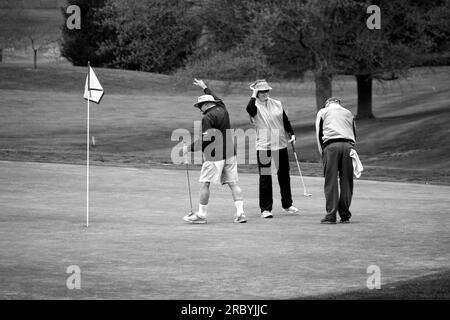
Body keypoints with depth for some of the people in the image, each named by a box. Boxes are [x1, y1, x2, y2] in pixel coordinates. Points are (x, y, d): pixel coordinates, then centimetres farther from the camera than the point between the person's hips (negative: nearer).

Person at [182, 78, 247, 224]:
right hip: (230, 153, 8)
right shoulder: (222, 109, 9)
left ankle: (201, 214, 2)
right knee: (233, 183, 7)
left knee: (204, 183, 0)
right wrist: (204, 88, 46)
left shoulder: (208, 118, -13)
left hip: (214, 155, -8)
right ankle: (240, 213, 0)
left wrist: (189, 148, -9)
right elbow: (217, 100, 33)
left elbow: (205, 140, -18)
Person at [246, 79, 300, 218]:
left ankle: (287, 204, 26)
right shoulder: (255, 106, -5)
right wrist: (253, 95, -19)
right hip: (263, 146, -4)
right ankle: (265, 209, 0)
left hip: (280, 144, 4)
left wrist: (291, 134, 3)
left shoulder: (277, 104, 9)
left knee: (284, 175, 13)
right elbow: (250, 109, -29)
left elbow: (285, 121, 15)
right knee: (265, 178, -5)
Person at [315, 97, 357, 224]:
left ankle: (331, 215, -9)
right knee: (346, 182, 6)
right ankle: (345, 215, 7)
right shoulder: (349, 113, 28)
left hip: (331, 145, -2)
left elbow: (319, 134, 12)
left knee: (331, 181, -3)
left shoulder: (322, 112, 20)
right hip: (348, 146, 2)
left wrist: (322, 152, 13)